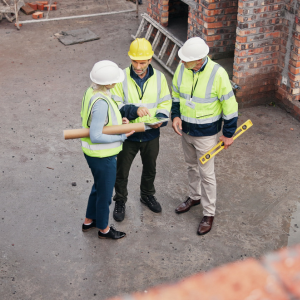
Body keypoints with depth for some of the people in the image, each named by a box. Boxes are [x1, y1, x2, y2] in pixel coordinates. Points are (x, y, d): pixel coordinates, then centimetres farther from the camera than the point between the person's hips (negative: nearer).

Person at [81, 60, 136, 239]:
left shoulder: (92, 91, -5)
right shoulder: (101, 102, -32)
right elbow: (95, 136, -30)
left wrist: (117, 121, 0)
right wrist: (122, 136, -21)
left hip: (92, 152, 9)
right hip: (103, 156, -9)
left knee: (99, 187, 29)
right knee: (105, 193, 15)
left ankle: (89, 221, 48)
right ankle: (103, 229, 37)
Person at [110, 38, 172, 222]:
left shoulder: (159, 77, -9)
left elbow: (165, 102, 2)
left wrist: (160, 118, -18)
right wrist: (134, 110, -32)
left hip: (151, 135, 2)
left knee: (150, 169, 23)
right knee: (122, 172, 13)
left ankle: (147, 195, 50)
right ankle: (120, 201, 36)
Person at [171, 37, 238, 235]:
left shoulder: (217, 74, -25)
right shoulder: (182, 68, -9)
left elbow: (230, 105, -15)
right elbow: (175, 94, 9)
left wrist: (228, 134, -9)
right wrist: (176, 116, -5)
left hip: (206, 133, -5)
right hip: (185, 130, 5)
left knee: (206, 174, 4)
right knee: (192, 166, 24)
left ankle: (209, 214, 20)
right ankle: (195, 197, 48)